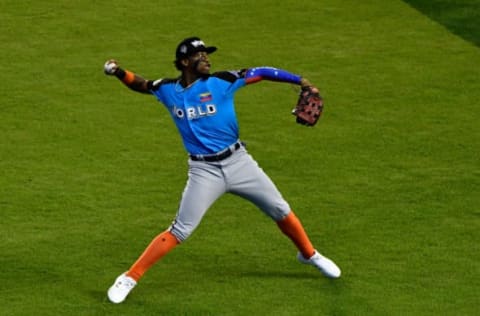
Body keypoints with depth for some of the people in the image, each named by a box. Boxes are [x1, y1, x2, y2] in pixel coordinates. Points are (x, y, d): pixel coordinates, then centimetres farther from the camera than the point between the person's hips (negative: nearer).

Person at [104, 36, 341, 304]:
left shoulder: (221, 81, -7)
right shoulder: (168, 90, -1)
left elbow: (259, 73, -8)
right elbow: (141, 84, 15)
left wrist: (299, 80, -16)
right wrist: (119, 72, -4)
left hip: (238, 162, 1)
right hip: (204, 171, -1)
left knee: (281, 211, 9)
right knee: (179, 232, -9)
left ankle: (309, 254, 35)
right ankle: (129, 279, -3)